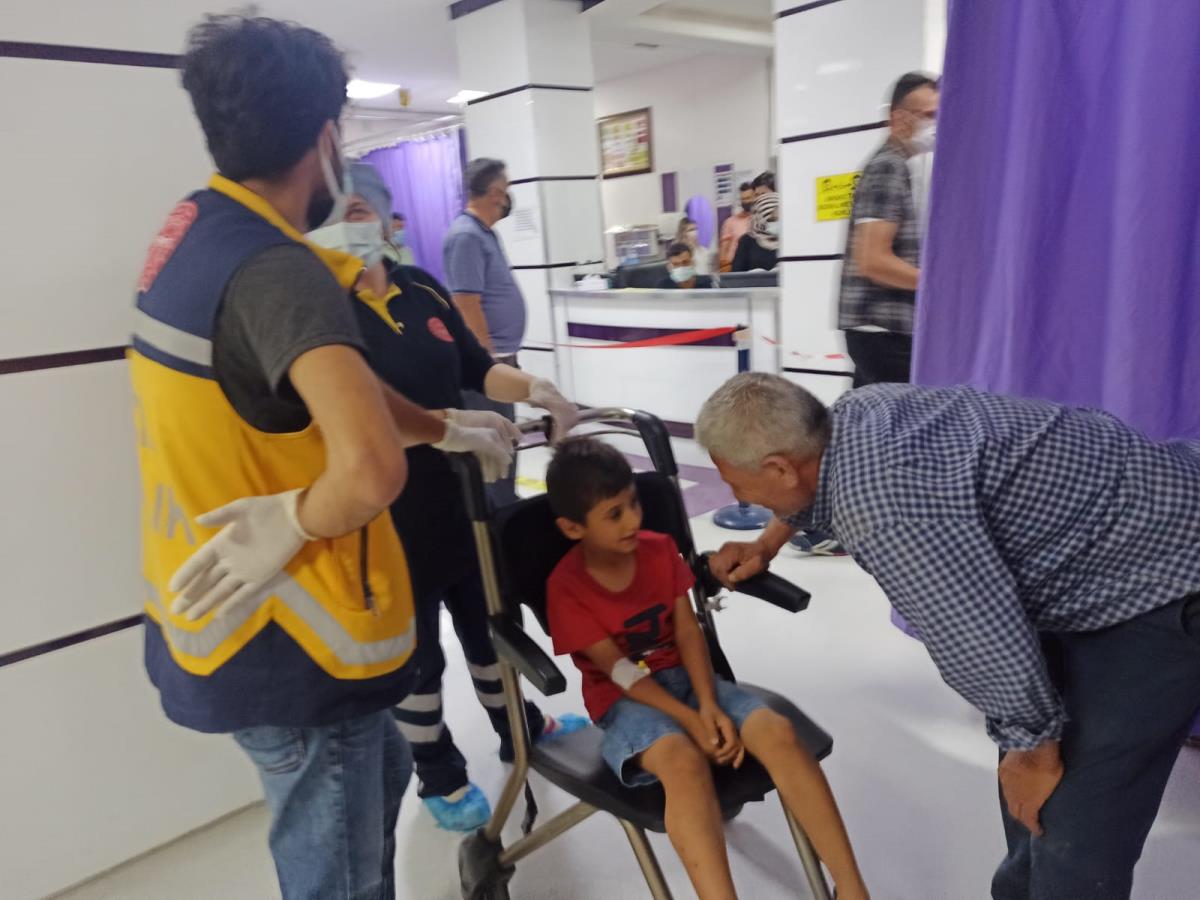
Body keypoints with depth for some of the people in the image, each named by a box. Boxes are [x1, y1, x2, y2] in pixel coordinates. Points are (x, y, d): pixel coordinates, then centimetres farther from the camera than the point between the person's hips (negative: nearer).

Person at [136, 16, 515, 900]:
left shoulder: (199, 231, 4)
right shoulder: (276, 271, -26)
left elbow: (337, 386, 13)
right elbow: (371, 470, -43)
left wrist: (452, 432, 19)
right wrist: (291, 522, -22)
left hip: (228, 620, 9)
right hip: (284, 641, -9)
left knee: (384, 770, 30)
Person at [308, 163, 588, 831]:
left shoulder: (423, 289, 3)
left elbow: (476, 367, 8)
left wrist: (538, 390, -10)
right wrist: (455, 424, -36)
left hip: (462, 496, 6)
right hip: (390, 518, -5)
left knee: (489, 622, 22)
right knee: (416, 652, 12)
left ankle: (520, 729, 46)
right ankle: (442, 778, 35)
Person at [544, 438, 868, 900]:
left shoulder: (659, 549, 2)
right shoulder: (566, 586, -12)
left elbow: (687, 633, -2)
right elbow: (620, 671, -14)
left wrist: (709, 705, -17)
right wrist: (690, 721, -21)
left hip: (686, 677, 4)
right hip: (625, 700, -4)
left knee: (778, 732, -22)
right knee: (683, 761, -37)